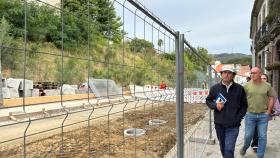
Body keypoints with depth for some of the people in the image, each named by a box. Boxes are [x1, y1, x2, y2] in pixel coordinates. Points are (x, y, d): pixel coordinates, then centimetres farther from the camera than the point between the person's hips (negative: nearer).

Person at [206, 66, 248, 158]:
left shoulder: (239, 89, -2)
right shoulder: (215, 88, 0)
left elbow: (244, 105, 4)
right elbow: (208, 101, 10)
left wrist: (238, 118, -6)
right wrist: (215, 105, -10)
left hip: (233, 125, -2)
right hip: (219, 124, 2)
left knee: (229, 149, -6)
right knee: (223, 147, 18)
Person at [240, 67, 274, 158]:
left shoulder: (267, 86, 0)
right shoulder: (247, 86, -2)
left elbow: (271, 98, 6)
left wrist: (268, 111, 0)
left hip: (263, 115, 1)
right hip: (250, 115, -1)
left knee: (262, 137, 8)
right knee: (248, 135, 6)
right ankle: (245, 147, 36)